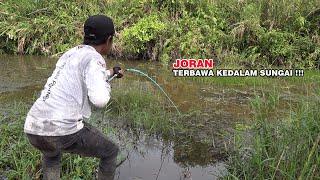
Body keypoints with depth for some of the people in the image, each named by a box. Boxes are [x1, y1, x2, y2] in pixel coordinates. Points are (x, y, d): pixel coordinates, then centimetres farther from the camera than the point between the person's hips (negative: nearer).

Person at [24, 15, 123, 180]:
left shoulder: (69, 54, 22)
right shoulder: (94, 58, -4)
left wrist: (111, 72, 56)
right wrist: (106, 85, 6)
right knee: (110, 152, 19)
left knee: (51, 153, 42)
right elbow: (99, 99, -17)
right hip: (64, 130, -7)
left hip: (34, 129, 8)